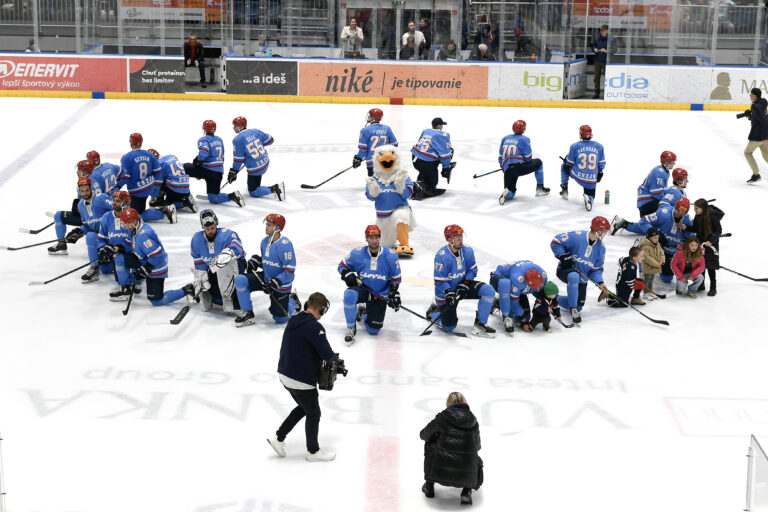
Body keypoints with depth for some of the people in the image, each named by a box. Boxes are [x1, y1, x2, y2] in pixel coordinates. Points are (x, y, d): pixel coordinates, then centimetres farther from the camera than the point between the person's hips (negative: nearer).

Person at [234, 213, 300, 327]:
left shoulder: (285, 245, -24)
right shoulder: (265, 241, 0)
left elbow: (289, 271, -23)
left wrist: (274, 283, -28)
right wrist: (255, 261, -4)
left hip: (281, 285, -6)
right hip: (266, 278, 6)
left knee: (280, 318, -1)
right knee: (240, 280, -16)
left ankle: (292, 302, 32)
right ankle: (248, 314, -4)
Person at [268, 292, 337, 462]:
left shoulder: (292, 322, 5)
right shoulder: (314, 327, -22)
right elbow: (327, 354, -22)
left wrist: (320, 357, 11)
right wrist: (333, 357, 1)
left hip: (285, 375, 8)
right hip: (302, 381, -8)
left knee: (304, 407, 27)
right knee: (313, 413, 12)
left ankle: (279, 438, 26)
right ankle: (313, 451, 27)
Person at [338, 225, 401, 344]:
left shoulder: (390, 255, -7)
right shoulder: (357, 254, -8)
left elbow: (395, 277, 3)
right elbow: (342, 265, 4)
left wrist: (394, 294, -8)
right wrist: (348, 276, -17)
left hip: (380, 295, 1)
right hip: (362, 288, -1)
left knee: (373, 330, -1)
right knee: (349, 295, -39)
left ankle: (363, 312, 35)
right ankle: (351, 328, -17)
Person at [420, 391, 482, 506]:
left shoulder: (442, 417, 4)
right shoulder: (472, 420, 11)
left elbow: (423, 435, 18)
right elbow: (477, 446, 25)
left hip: (441, 472, 0)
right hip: (466, 475, 1)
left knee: (430, 444, 27)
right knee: (477, 461, 34)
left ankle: (429, 485, 30)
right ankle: (467, 491, 9)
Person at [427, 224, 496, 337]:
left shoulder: (467, 250, -11)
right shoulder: (442, 256, -26)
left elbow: (472, 269, 0)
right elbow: (440, 281, -21)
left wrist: (465, 283, -15)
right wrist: (449, 293, -32)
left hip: (463, 285, 5)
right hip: (446, 290, -5)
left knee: (488, 291, -19)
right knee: (449, 326, -1)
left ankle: (480, 323, -7)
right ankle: (433, 312, 32)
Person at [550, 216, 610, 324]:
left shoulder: (600, 247, -2)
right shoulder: (577, 236, -21)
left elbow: (597, 268, 3)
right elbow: (556, 241, -18)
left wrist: (599, 282, -13)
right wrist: (564, 257, -23)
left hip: (582, 277, 7)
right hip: (566, 270, -6)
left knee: (578, 306, 7)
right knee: (574, 277, -43)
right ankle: (573, 309, -25)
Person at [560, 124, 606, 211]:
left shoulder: (575, 146, -8)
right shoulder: (599, 146, -1)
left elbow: (569, 164, 0)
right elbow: (601, 164, 6)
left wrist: (565, 161, 23)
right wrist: (599, 173, 23)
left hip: (577, 176, 0)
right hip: (592, 180, 1)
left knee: (564, 167, 29)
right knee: (590, 195, 23)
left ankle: (564, 188, 26)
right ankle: (589, 199, -15)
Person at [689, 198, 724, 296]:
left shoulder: (712, 217, -22)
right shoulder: (697, 216, -3)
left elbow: (719, 231, -16)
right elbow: (694, 229, 9)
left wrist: (711, 241, -26)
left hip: (711, 244, -6)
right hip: (700, 242, 6)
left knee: (710, 266, 0)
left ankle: (713, 288, 13)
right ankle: (701, 285, 28)